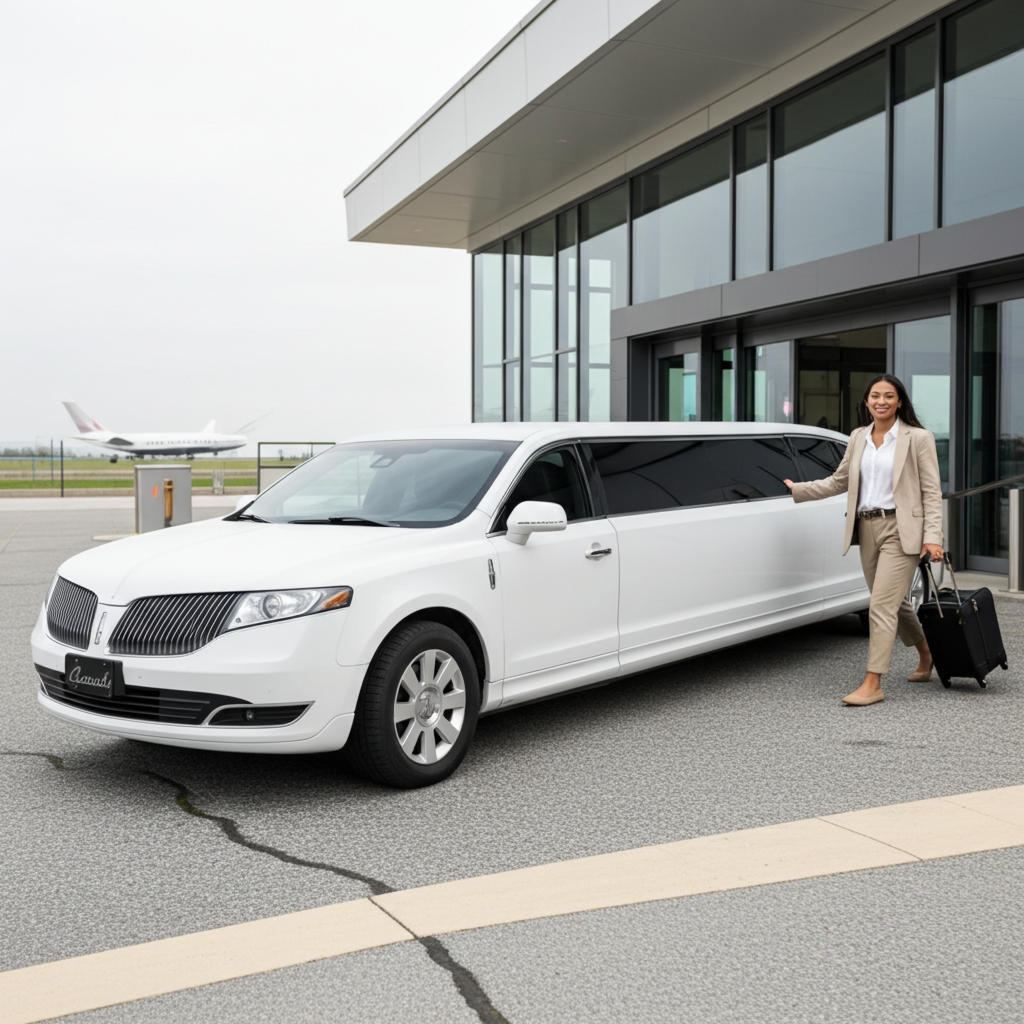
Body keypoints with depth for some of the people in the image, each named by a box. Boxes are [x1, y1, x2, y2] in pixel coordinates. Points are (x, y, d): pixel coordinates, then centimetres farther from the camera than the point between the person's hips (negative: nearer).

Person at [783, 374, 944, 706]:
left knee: (882, 606, -11)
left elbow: (931, 492, -6)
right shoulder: (858, 438, 11)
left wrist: (933, 536, -14)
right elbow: (839, 481, 19)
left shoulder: (918, 438, -5)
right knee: (893, 603, 17)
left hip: (900, 529, -6)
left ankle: (872, 684, -9)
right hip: (867, 529, 6)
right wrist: (798, 490, 15)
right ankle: (926, 654, 40)